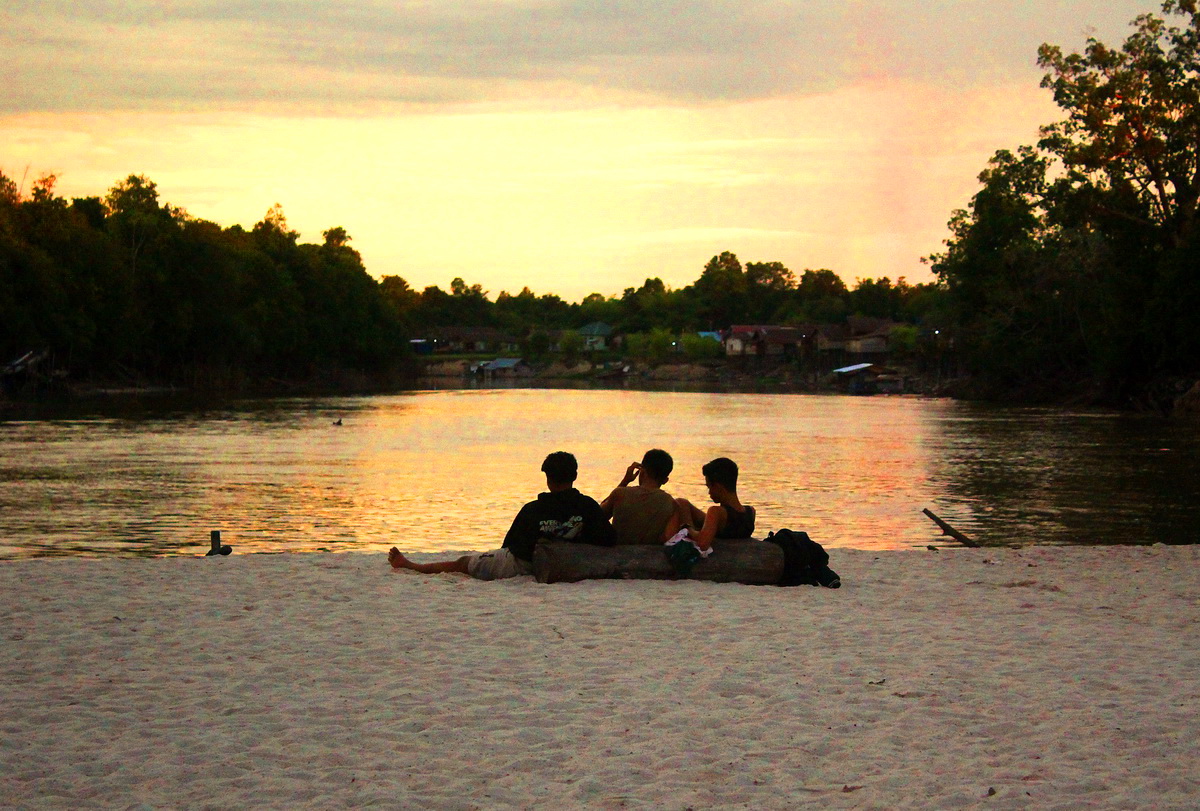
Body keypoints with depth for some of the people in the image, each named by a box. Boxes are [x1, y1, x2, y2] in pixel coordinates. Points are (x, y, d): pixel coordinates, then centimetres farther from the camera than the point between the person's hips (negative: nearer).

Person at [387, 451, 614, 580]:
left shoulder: (533, 510, -20)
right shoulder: (588, 506, -18)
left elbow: (512, 545, -8)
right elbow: (607, 540, -20)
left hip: (521, 565, -3)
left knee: (463, 563, 15)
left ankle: (408, 565, 32)